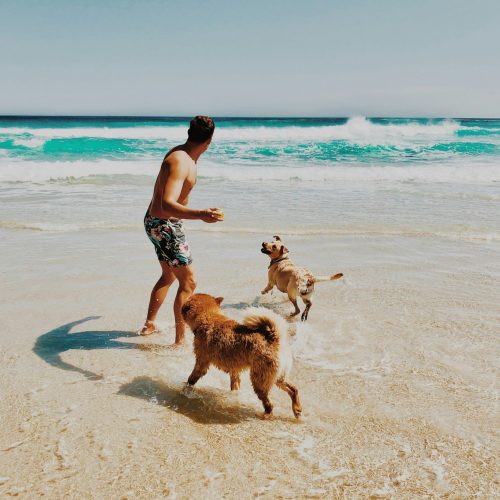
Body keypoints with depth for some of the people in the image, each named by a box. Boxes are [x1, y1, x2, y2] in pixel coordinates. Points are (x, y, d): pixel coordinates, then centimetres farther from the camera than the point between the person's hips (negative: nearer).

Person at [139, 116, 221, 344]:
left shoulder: (180, 153, 5)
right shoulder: (181, 163, -27)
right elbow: (166, 205, -40)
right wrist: (200, 214, -55)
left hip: (157, 223, 10)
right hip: (164, 225, -10)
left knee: (168, 276, 24)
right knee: (188, 283, -5)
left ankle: (149, 325, 37)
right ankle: (180, 341, 0)